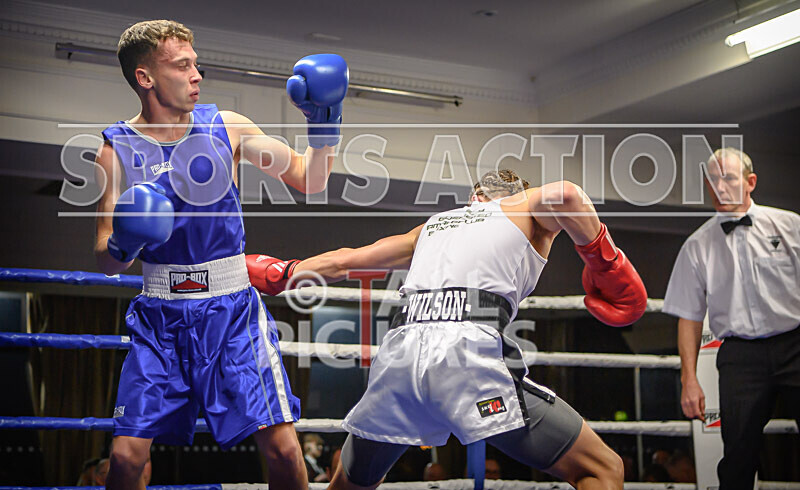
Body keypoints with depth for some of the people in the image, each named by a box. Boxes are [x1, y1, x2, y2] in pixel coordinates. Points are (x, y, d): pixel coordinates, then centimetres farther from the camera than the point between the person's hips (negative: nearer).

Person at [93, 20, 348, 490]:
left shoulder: (226, 127, 1)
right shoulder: (118, 149, -2)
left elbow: (308, 179, 5)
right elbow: (106, 263, 0)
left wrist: (324, 130, -12)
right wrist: (121, 248, -23)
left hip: (233, 310, 0)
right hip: (160, 315, 0)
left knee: (283, 448, -9)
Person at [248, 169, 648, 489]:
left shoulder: (433, 224, 35)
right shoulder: (529, 207, 23)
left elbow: (341, 261, 39)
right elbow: (565, 195, -3)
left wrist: (282, 273, 55)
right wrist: (604, 259, 9)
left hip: (398, 353, 5)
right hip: (469, 349, -5)